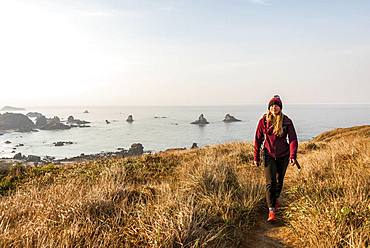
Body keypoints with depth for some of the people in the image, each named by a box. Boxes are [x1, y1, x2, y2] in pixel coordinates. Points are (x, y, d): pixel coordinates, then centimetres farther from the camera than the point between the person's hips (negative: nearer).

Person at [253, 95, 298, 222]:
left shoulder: (287, 121, -7)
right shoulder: (263, 121, -6)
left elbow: (293, 139, -12)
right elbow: (258, 139, -1)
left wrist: (293, 155, -25)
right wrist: (256, 157, -2)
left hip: (283, 155, 1)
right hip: (269, 155, -1)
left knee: (280, 180, 17)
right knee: (270, 182, -10)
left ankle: (276, 198, 45)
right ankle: (271, 211, -8)